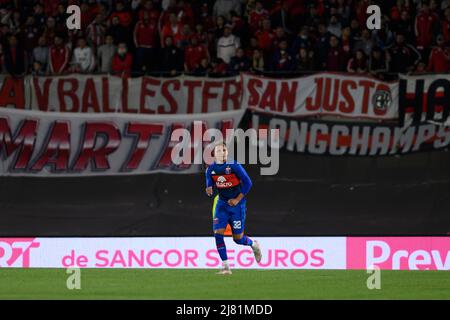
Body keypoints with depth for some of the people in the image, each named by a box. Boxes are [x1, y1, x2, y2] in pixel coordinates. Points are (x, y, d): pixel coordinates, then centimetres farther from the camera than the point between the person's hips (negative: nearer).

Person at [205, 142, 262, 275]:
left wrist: (237, 199, -13)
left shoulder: (234, 166, -13)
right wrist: (209, 190, -16)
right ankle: (225, 267, -6)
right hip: (222, 204, 4)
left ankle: (253, 244, 36)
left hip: (236, 204, -4)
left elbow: (247, 183, -9)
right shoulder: (210, 169, -1)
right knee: (218, 233, -13)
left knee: (238, 238, 1)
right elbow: (210, 187, 9)